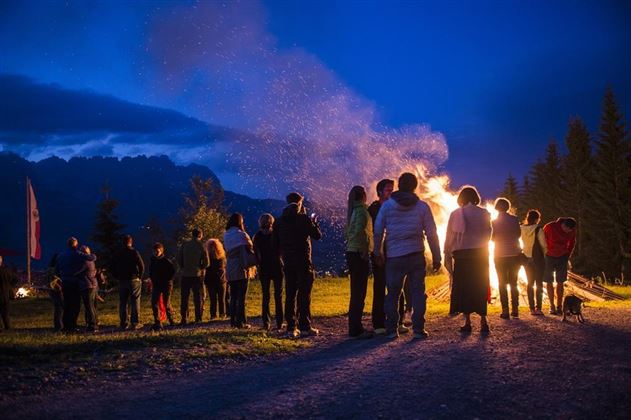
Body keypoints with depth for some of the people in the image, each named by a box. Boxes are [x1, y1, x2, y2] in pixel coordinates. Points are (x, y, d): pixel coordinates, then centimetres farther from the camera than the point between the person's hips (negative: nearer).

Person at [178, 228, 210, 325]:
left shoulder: (184, 245, 1)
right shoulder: (201, 246, -4)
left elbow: (179, 259, 3)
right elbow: (206, 262, -7)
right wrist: (200, 268, 9)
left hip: (185, 275, 2)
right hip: (197, 275, -2)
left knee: (184, 297, 8)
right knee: (198, 297, 5)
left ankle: (184, 318, 6)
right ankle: (198, 318, 2)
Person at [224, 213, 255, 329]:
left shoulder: (226, 236, 8)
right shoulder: (241, 235, -10)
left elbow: (228, 252, 9)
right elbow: (249, 250, -11)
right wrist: (253, 263, -1)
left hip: (230, 270, 6)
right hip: (241, 269, -6)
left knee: (233, 297, 11)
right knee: (241, 297, -2)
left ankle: (233, 321, 11)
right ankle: (240, 321, -3)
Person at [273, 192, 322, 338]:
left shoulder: (279, 221, 8)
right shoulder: (304, 218, -6)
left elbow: (275, 243, 9)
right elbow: (317, 235, -2)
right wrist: (314, 222, 13)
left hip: (288, 263, 4)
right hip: (303, 262, -4)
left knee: (290, 294, 7)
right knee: (304, 294, -2)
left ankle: (291, 328, 4)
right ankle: (305, 327, -5)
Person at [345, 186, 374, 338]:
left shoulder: (352, 211, 15)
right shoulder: (362, 211, -12)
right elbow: (360, 231, -27)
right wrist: (365, 250, -18)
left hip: (351, 253, 9)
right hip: (359, 254, -9)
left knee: (356, 292, 14)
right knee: (359, 293, -6)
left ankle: (354, 328, 19)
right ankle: (356, 330, -5)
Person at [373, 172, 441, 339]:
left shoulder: (387, 206, 1)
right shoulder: (422, 207, 1)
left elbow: (378, 231, 3)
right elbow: (431, 234, 0)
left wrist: (378, 253, 15)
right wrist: (436, 257, 7)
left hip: (394, 257, 0)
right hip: (417, 256, 0)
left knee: (393, 294, 8)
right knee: (418, 292, 5)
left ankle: (392, 330, 8)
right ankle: (418, 329, 2)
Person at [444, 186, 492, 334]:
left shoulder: (455, 214, 0)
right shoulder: (484, 213, 2)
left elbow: (449, 236, 0)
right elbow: (488, 234, 3)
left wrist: (447, 255, 4)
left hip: (461, 255, -1)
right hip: (480, 254, 1)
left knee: (463, 288, 4)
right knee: (480, 288, 5)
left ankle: (467, 322, 1)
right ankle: (483, 321, -4)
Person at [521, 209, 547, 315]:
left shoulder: (522, 229, -2)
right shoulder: (538, 229, -14)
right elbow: (543, 245, -9)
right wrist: (544, 255, 9)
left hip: (526, 258, 4)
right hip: (538, 258, -4)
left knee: (530, 283, 11)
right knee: (539, 283, 4)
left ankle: (532, 308, 10)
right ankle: (538, 308, -1)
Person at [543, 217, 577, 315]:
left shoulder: (572, 230, -13)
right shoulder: (549, 227, -23)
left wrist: (568, 255, 5)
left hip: (562, 257, 2)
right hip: (549, 256, -2)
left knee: (560, 282, 0)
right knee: (549, 282, 0)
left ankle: (559, 306, 3)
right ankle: (552, 306, 5)